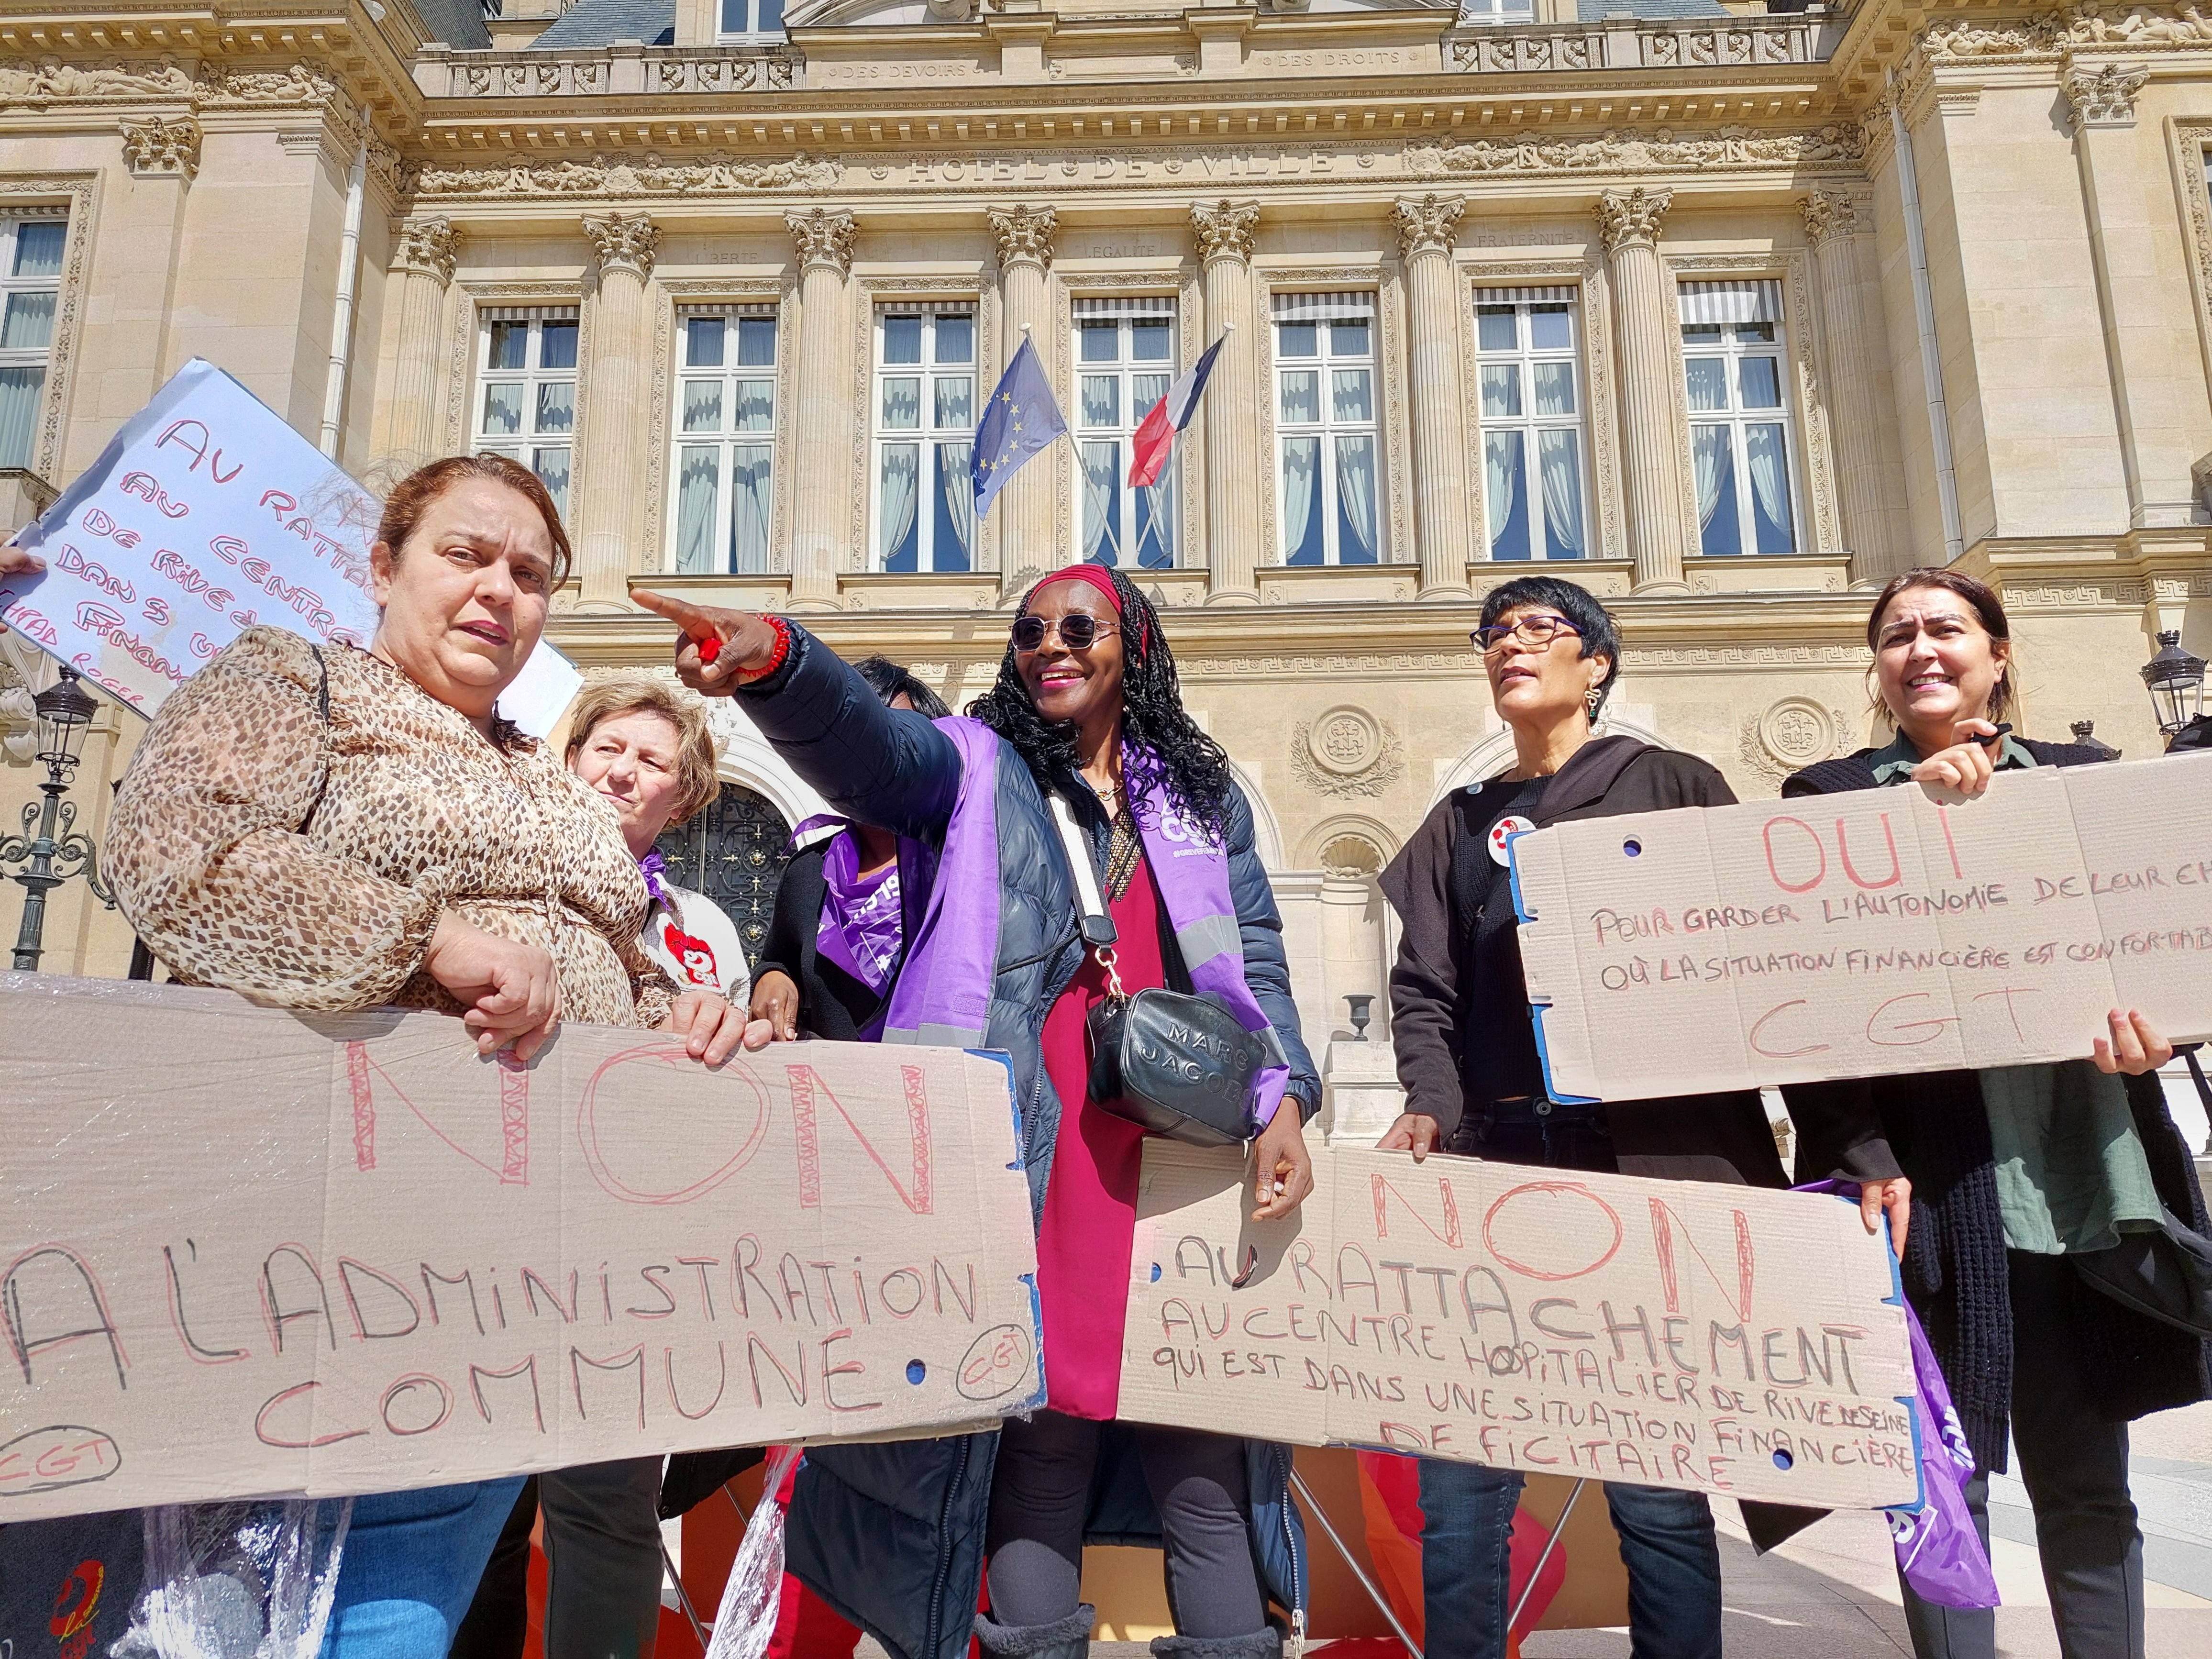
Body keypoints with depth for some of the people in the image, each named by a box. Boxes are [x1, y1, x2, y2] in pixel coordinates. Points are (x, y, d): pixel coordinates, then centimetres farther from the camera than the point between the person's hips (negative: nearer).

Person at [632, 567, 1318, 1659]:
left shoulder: (1204, 796, 18)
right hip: (1030, 1168, -2)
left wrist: (1283, 1100, -4)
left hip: (1183, 1163, 3)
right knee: (1037, 1445, 0)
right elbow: (863, 735, -12)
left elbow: (1256, 963, 13)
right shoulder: (978, 767, 9)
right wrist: (773, 656, -33)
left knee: (1207, 1448, 4)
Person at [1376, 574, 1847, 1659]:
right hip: (1496, 1160, 3)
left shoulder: (1673, 786, 11)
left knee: (1656, 1487, -1)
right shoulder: (1459, 825, 20)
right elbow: (1425, 988, 12)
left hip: (1656, 1160, -2)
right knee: (1458, 1486, 0)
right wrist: (1431, 1104, -7)